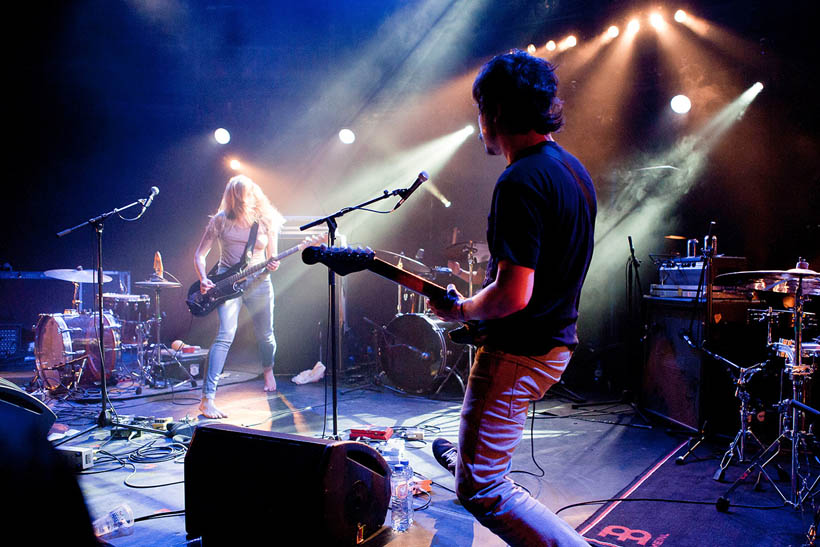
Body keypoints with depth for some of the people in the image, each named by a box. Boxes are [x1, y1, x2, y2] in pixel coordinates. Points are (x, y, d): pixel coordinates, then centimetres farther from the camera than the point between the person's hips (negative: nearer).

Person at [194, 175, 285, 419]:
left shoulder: (267, 220, 2)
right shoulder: (221, 220, -2)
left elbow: (272, 258, 11)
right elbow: (199, 255, 3)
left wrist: (272, 265, -12)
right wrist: (203, 280, -13)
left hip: (259, 282, 3)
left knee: (265, 336, 11)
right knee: (226, 335, -19)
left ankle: (267, 370, 47)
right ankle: (207, 398, -20)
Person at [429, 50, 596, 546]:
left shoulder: (520, 182, -25)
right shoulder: (575, 169, 7)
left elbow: (512, 296, -31)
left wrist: (460, 310, -11)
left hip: (519, 352, -10)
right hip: (557, 342, 11)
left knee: (481, 492, -4)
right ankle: (465, 457, 64)